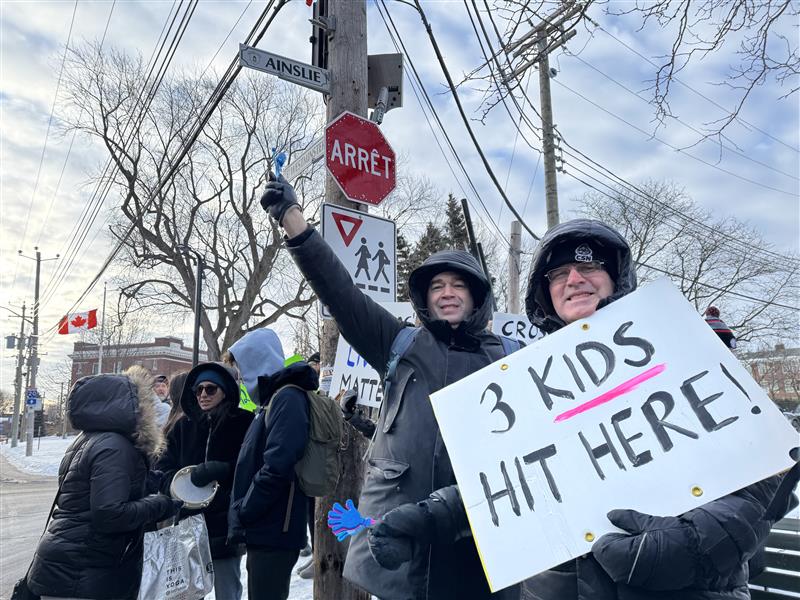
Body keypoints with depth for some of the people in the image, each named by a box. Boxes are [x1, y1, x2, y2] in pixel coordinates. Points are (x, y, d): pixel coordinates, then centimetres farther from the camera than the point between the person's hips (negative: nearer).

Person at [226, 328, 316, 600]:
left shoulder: (287, 398, -16)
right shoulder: (274, 397, 15)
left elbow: (277, 468, -25)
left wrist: (242, 514, -14)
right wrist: (242, 513, 13)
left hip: (273, 531, -10)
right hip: (265, 530, 10)